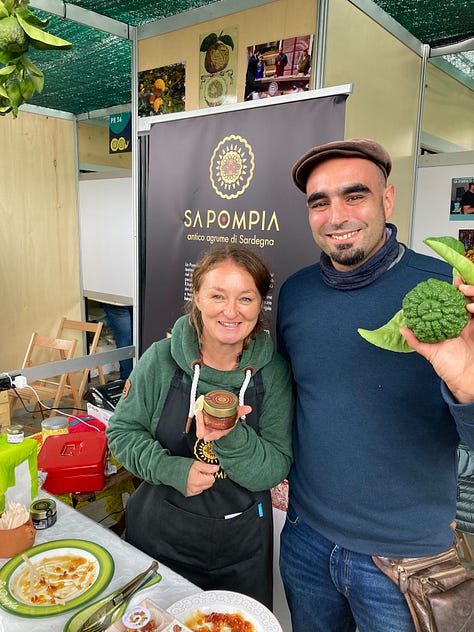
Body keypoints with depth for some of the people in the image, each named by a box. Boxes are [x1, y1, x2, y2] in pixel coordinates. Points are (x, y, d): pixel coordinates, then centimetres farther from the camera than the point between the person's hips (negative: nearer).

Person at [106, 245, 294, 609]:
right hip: (160, 536, 0)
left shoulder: (274, 372, -13)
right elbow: (122, 431, -5)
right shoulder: (161, 360, -15)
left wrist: (232, 437, -33)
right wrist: (174, 470, -22)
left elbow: (275, 471, -13)